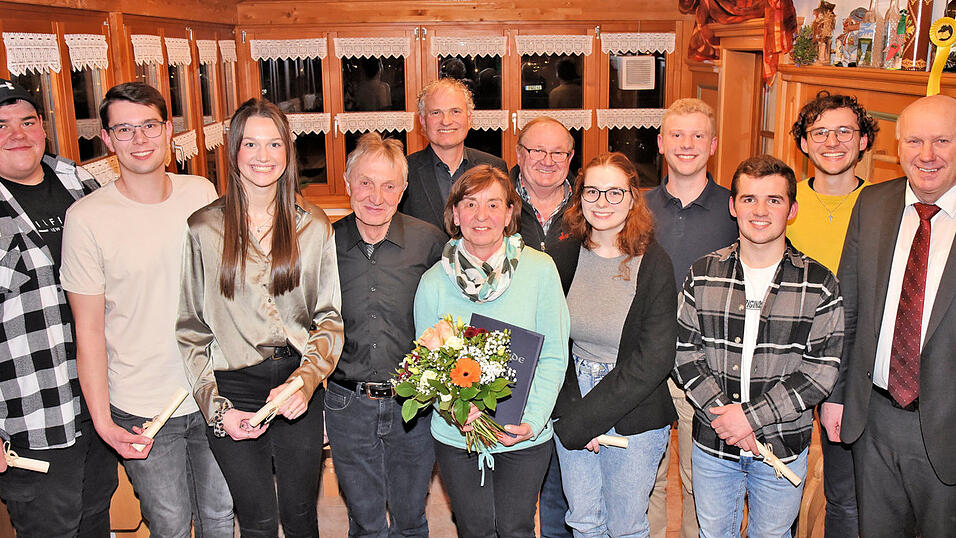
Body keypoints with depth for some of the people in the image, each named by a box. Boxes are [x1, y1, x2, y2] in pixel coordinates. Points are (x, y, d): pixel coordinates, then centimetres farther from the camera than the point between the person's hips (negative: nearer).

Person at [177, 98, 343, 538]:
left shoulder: (313, 226, 1)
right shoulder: (204, 229, -3)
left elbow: (330, 316, 2)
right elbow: (191, 329, 1)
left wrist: (308, 378, -13)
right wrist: (214, 407, -6)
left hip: (300, 387, 2)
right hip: (233, 387, -1)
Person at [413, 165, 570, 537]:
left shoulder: (540, 269, -9)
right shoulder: (434, 283, -6)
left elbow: (554, 355, -6)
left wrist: (533, 419, -16)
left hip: (526, 437, -1)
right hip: (456, 437, 1)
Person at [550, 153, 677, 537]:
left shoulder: (653, 264, -12)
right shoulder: (565, 255, -2)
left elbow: (654, 360, -16)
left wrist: (585, 420, -16)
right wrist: (570, 415, -7)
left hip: (634, 417, -3)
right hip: (570, 411, 3)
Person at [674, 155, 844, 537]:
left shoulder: (819, 284, -7)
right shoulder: (703, 275, -3)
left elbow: (822, 367, -11)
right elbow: (685, 350, -3)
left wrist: (752, 416, -18)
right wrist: (720, 413, -15)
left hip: (783, 447, -1)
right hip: (713, 445, 1)